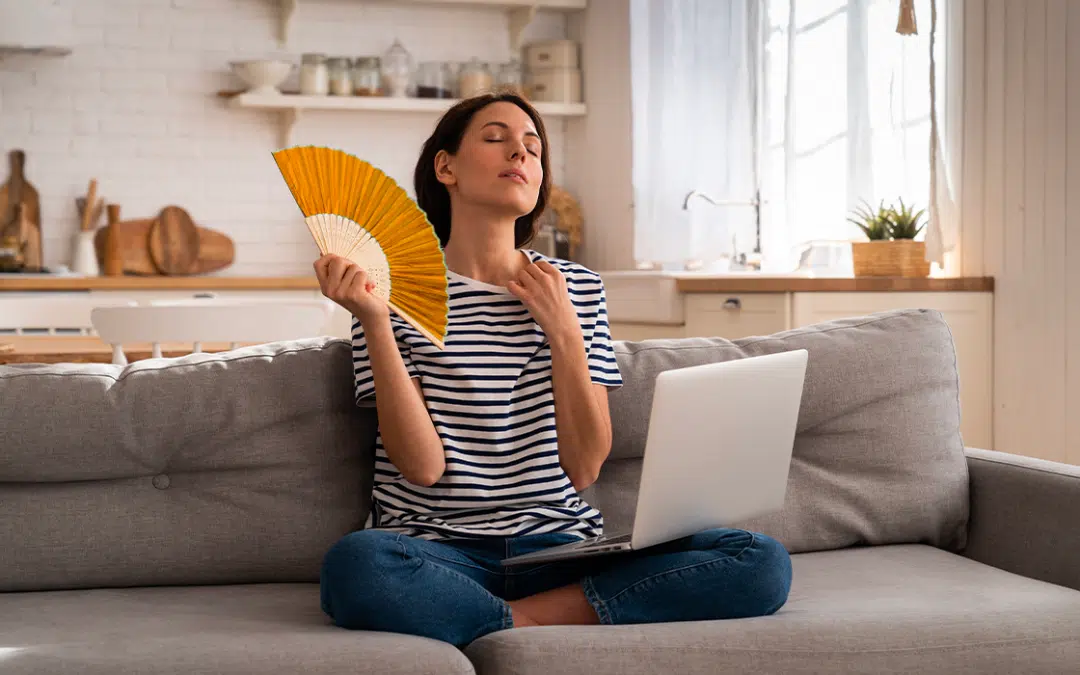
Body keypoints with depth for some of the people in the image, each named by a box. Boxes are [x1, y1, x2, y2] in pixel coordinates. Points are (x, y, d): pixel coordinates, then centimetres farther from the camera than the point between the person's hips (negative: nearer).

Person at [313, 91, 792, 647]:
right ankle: (541, 628, -19)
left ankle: (519, 620, -17)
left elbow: (583, 469, 4)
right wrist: (373, 322, -16)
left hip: (559, 544, 4)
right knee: (353, 565, -39)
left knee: (763, 562, -19)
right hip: (441, 551, -3)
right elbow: (423, 466, -9)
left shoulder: (577, 288, 12)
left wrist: (562, 333, -5)